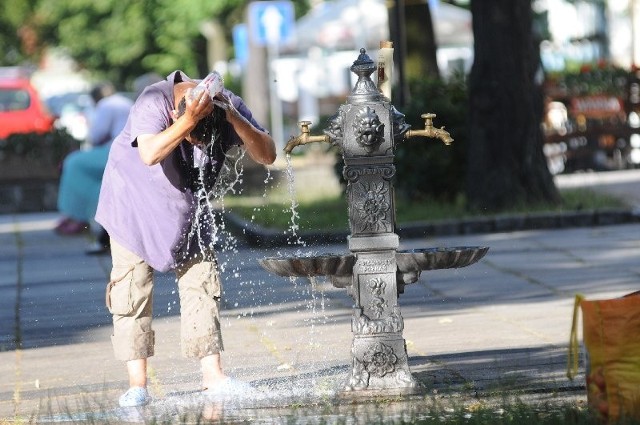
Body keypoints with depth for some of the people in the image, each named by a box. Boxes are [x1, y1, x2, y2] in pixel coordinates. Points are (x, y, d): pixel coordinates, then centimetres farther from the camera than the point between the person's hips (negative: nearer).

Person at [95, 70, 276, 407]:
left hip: (187, 209, 4)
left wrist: (234, 118, -37)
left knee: (202, 284, -3)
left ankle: (213, 376, 0)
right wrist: (190, 120, -56)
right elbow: (150, 154, -48)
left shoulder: (230, 105, -18)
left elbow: (266, 155, -25)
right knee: (132, 289, -8)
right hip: (136, 205, -4)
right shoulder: (154, 102, -31)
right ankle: (137, 383, -5)